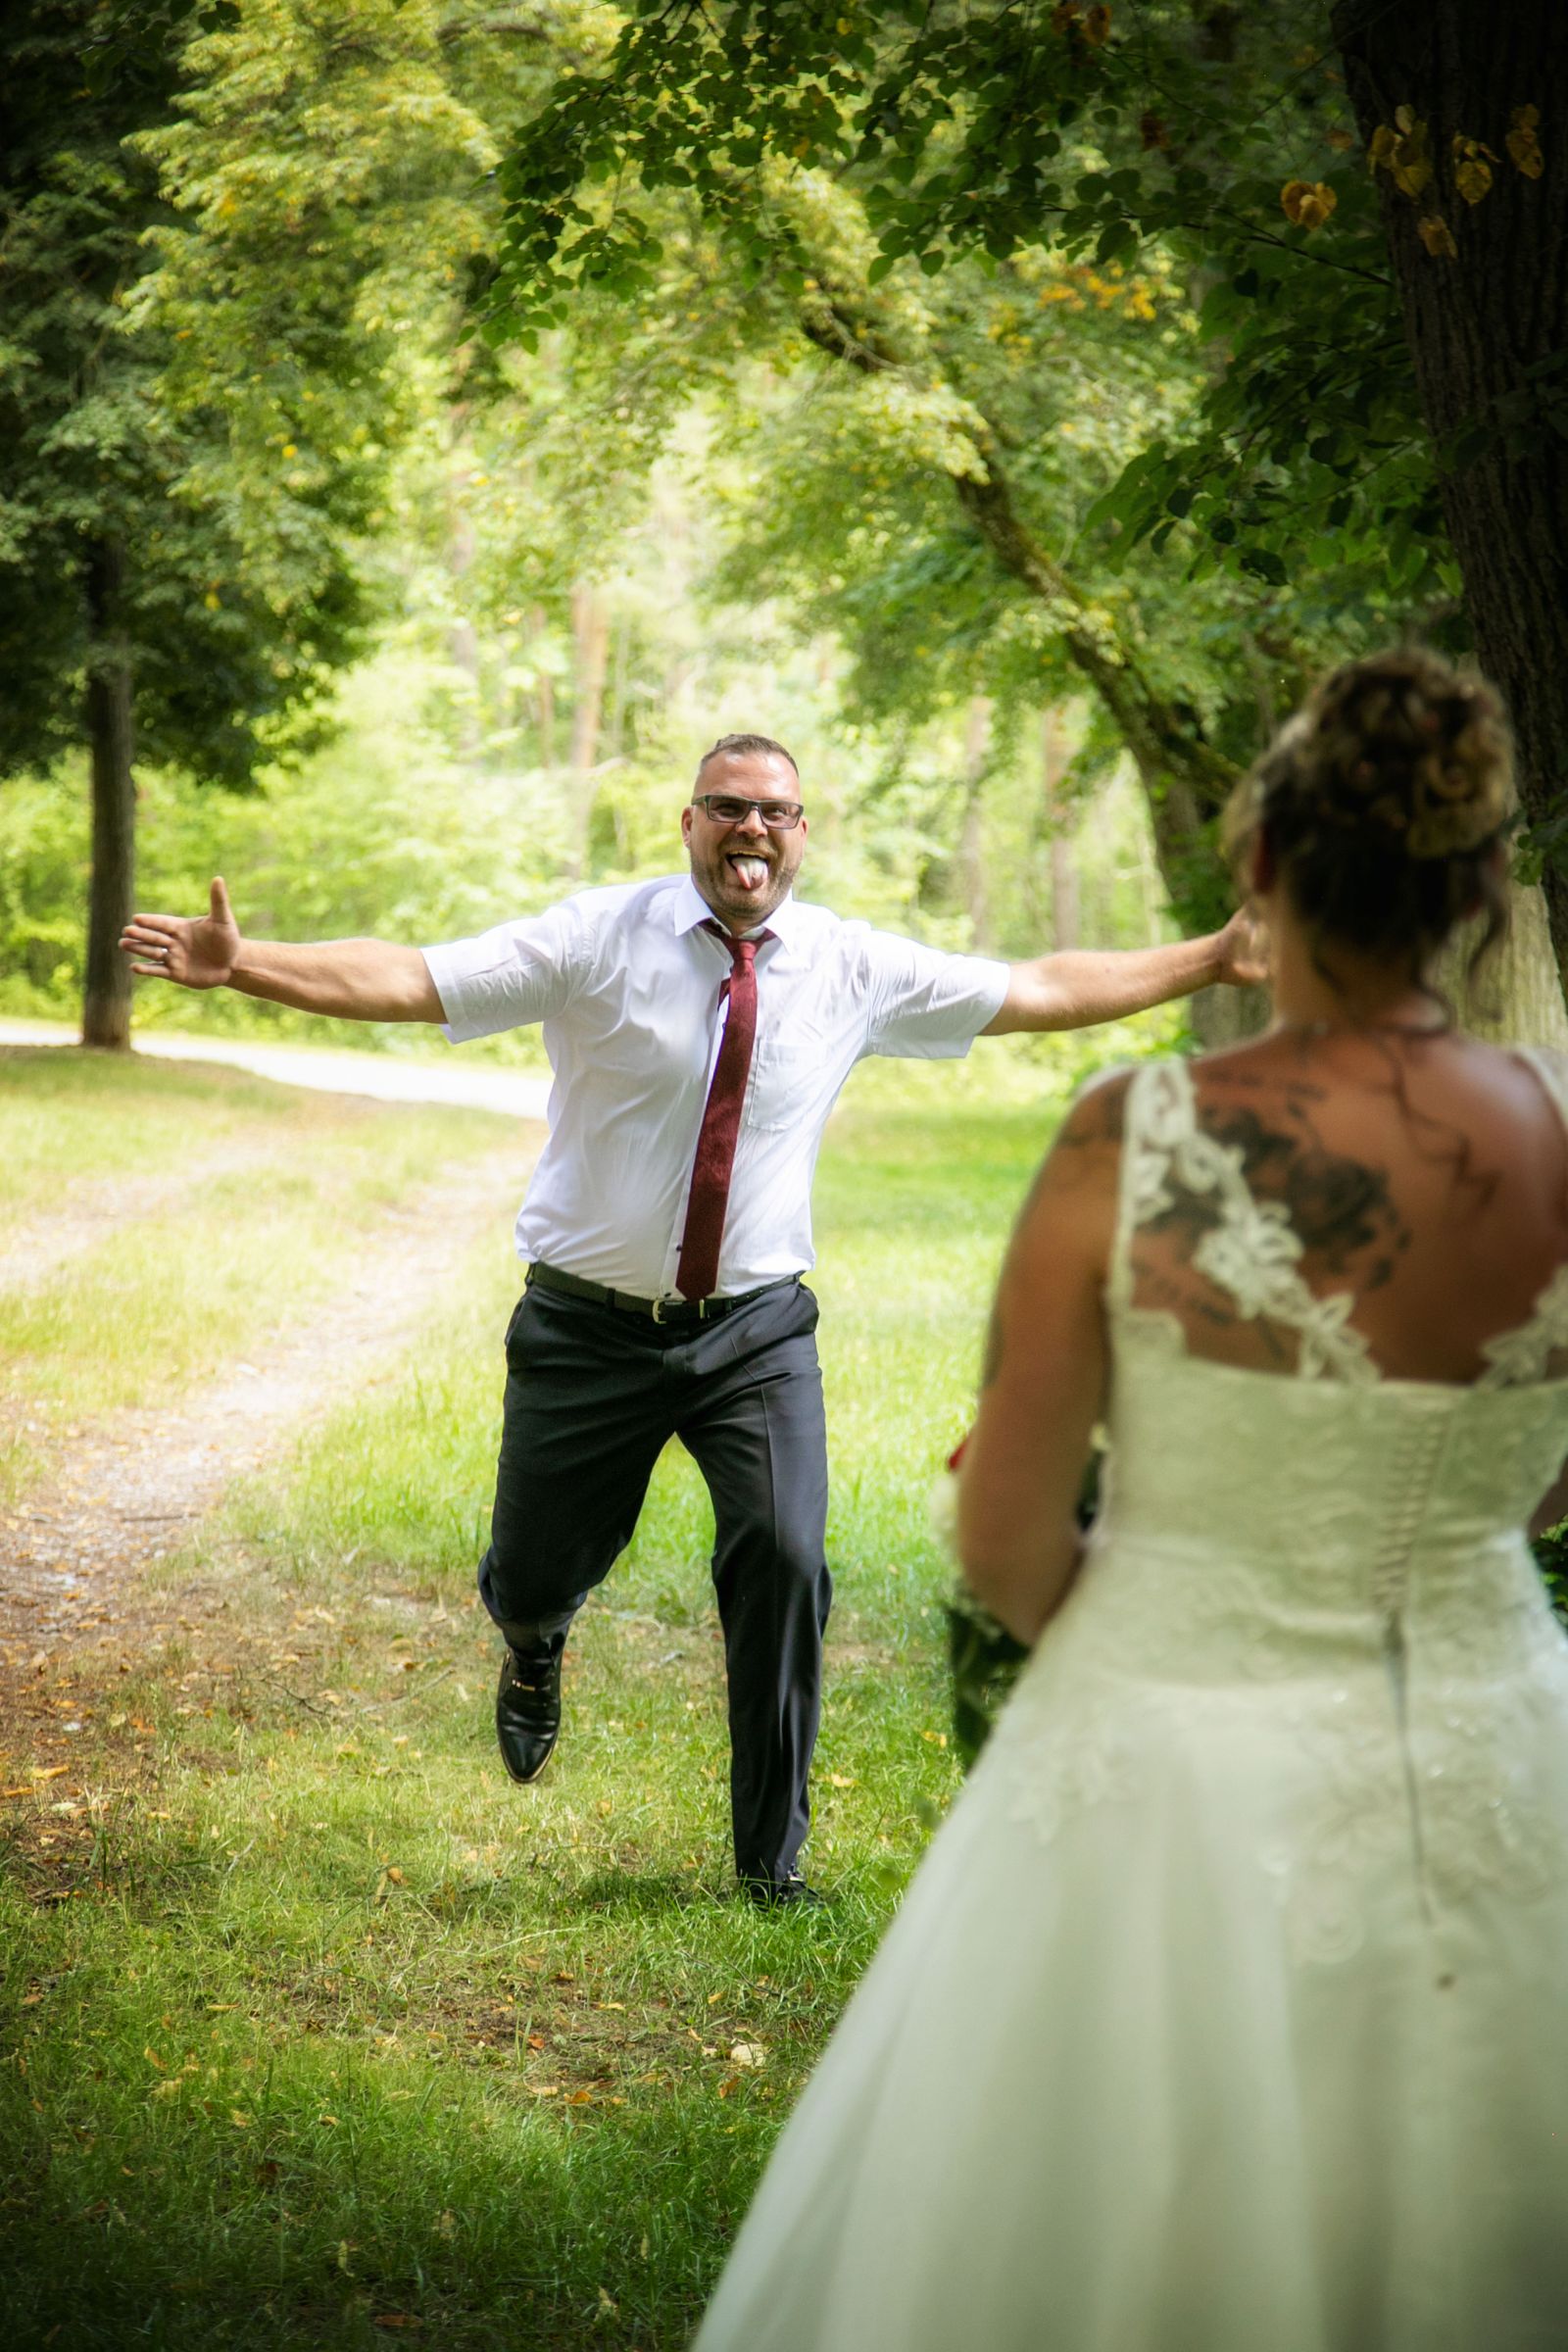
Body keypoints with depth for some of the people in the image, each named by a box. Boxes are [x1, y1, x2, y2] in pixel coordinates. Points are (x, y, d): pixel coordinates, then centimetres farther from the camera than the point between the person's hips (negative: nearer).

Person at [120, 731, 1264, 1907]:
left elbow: (1044, 991, 5)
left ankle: (773, 1855, 5)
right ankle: (536, 1648, 52)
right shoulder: (598, 939, -10)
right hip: (593, 1325, -1)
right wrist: (240, 964, -28)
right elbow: (405, 981, -17)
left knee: (785, 1560, -14)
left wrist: (1214, 961, 2)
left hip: (756, 1326, 1)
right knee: (536, 1578, 9)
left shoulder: (857, 968, -2)